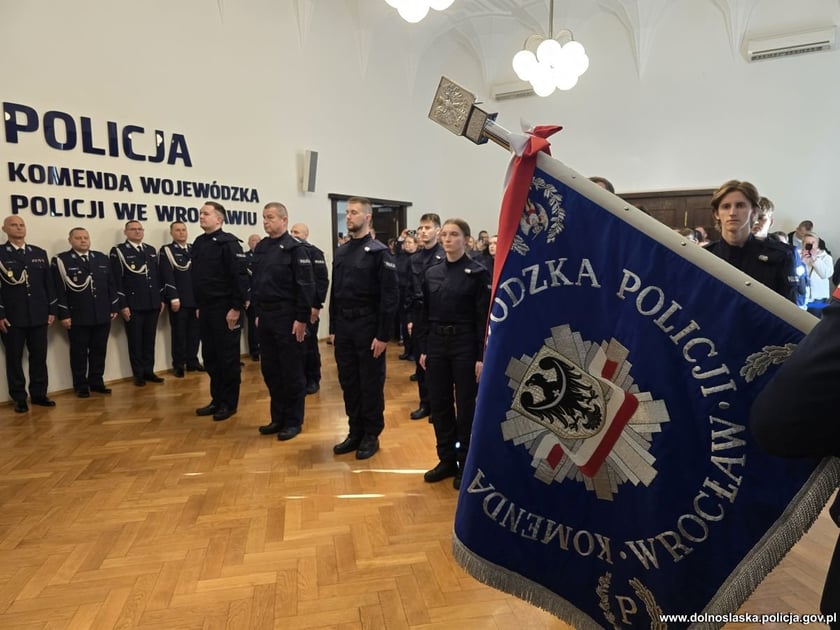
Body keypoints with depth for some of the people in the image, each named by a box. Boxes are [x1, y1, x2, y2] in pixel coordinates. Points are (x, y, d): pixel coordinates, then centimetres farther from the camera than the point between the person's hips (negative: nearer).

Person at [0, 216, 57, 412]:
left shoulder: (39, 253, 11)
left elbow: (48, 283, 10)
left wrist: (51, 310, 6)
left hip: (38, 315, 3)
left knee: (39, 356, 8)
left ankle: (39, 394, 18)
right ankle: (19, 398, 13)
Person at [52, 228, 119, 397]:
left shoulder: (102, 258, 12)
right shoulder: (61, 260, -2)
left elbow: (111, 285, 12)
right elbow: (59, 290, -6)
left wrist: (114, 308, 7)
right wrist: (63, 315, -11)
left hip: (102, 316, 4)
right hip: (77, 317, -4)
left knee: (99, 351, 11)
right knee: (79, 353, 6)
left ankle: (96, 382, 22)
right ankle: (81, 386, 16)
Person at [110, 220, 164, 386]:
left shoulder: (151, 250, 14)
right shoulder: (118, 251, -2)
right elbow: (116, 280, -8)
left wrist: (161, 299, 10)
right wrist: (122, 305, -13)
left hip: (153, 304, 5)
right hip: (133, 305, -5)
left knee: (149, 340, 10)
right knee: (135, 341, 4)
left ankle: (149, 371, 19)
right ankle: (139, 374, 13)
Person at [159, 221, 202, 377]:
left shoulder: (194, 249, 14)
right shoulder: (166, 250, -1)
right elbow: (167, 276, -8)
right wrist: (174, 298, -15)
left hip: (196, 299, 4)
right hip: (178, 300, -4)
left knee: (194, 332, 9)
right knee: (178, 333, 3)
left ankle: (192, 362, 20)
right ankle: (178, 365, 12)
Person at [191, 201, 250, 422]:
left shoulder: (228, 242, -11)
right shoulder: (199, 243, 12)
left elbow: (240, 277, -17)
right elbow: (197, 277, 18)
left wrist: (236, 308, -20)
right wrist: (199, 305, 16)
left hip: (224, 308, -8)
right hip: (205, 308, 8)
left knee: (228, 357, 2)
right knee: (210, 357, 13)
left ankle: (229, 403, 13)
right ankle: (217, 399, 25)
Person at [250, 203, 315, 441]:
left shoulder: (295, 247, -9)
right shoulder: (260, 248, 12)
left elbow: (306, 285, -14)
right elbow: (255, 282, 17)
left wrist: (302, 318, -17)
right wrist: (258, 312, 14)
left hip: (287, 317, -7)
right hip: (265, 317, 7)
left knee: (291, 371, 3)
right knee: (270, 370, 13)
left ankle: (293, 421, 16)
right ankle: (278, 417, 27)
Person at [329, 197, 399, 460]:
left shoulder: (379, 252, -8)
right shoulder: (341, 252, 11)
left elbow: (390, 296, -13)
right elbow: (335, 292, 14)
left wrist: (383, 334, -16)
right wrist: (333, 328, 11)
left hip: (368, 326, -6)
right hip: (343, 326, 6)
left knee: (370, 384, 5)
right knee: (348, 382, 12)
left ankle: (371, 435, 19)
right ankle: (355, 432, 27)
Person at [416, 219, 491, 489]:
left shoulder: (478, 273, -6)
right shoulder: (432, 273, 8)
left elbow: (484, 318, -9)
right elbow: (425, 314, 10)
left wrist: (482, 356, -13)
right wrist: (423, 348, 6)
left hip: (465, 345, -5)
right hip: (436, 345, 5)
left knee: (465, 405, 5)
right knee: (439, 404, 10)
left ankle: (466, 464, 21)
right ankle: (447, 460, 26)